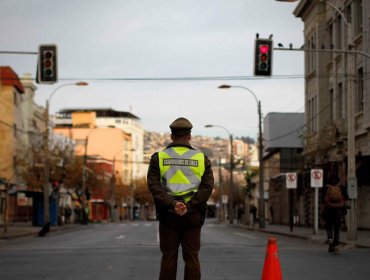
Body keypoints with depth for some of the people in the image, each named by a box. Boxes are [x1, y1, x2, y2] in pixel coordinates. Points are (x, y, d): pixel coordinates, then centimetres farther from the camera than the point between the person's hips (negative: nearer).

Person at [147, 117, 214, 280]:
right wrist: (189, 206, -13)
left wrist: (172, 204, -15)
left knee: (169, 257, 4)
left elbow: (153, 185, -8)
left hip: (168, 213, 0)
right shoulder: (201, 158, 5)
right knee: (191, 257, 4)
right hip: (193, 214, 0)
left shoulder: (159, 157, 4)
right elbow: (207, 186, -6)